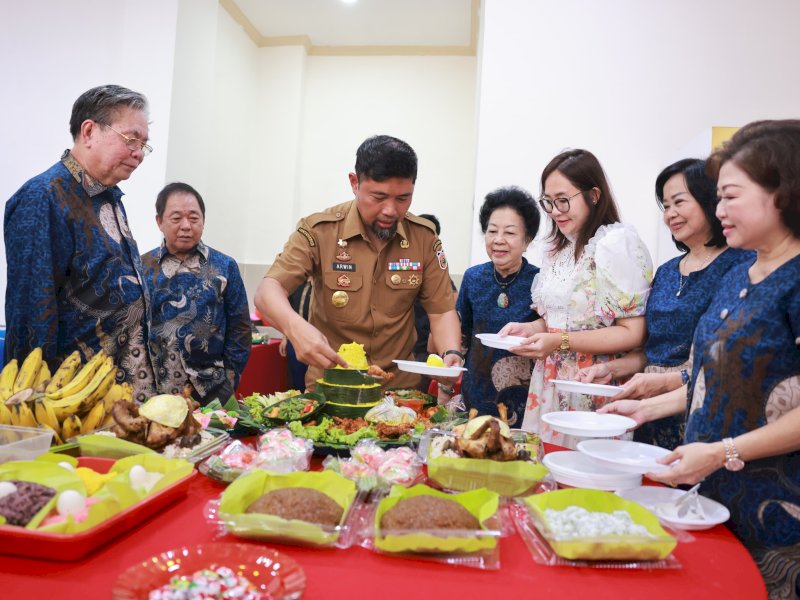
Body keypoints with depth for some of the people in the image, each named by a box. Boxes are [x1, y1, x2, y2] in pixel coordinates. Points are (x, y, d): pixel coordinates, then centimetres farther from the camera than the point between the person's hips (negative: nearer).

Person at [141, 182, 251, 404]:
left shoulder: (225, 267, 1)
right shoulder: (142, 267, 2)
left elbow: (239, 329, 2)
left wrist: (228, 381, -4)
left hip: (211, 392, 0)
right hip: (152, 391, 0)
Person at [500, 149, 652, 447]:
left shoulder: (617, 242, -11)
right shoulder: (557, 249, 12)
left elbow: (633, 333, -15)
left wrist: (561, 341, -20)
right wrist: (527, 329, 2)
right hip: (549, 388, 7)